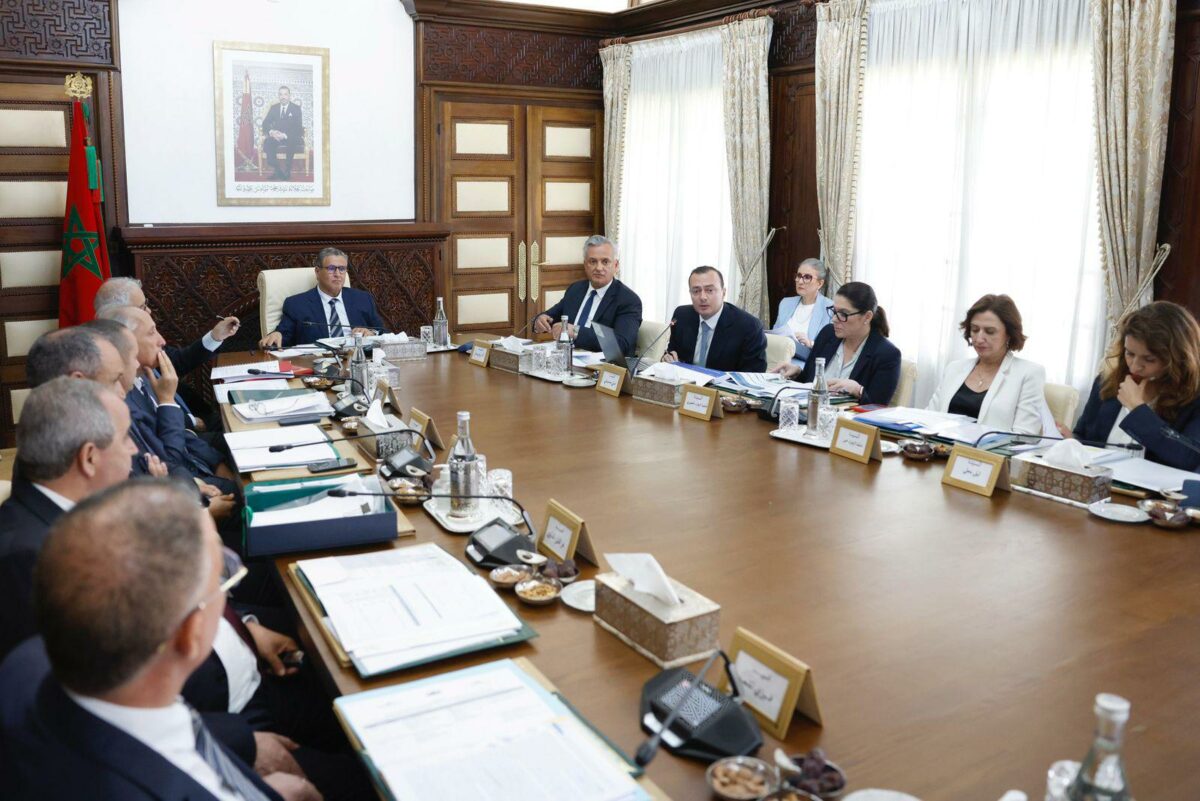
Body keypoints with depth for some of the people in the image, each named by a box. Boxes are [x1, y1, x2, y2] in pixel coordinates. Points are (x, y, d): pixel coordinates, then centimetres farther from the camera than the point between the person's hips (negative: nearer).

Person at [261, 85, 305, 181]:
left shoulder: (296, 108, 3)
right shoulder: (274, 108, 13)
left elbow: (298, 127, -7)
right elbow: (265, 123, 8)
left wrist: (285, 135, -23)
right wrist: (271, 132, -17)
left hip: (291, 137, -3)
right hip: (276, 136, 3)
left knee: (292, 142, -38)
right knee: (267, 142, -30)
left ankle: (287, 172, -29)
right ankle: (277, 171, -24)